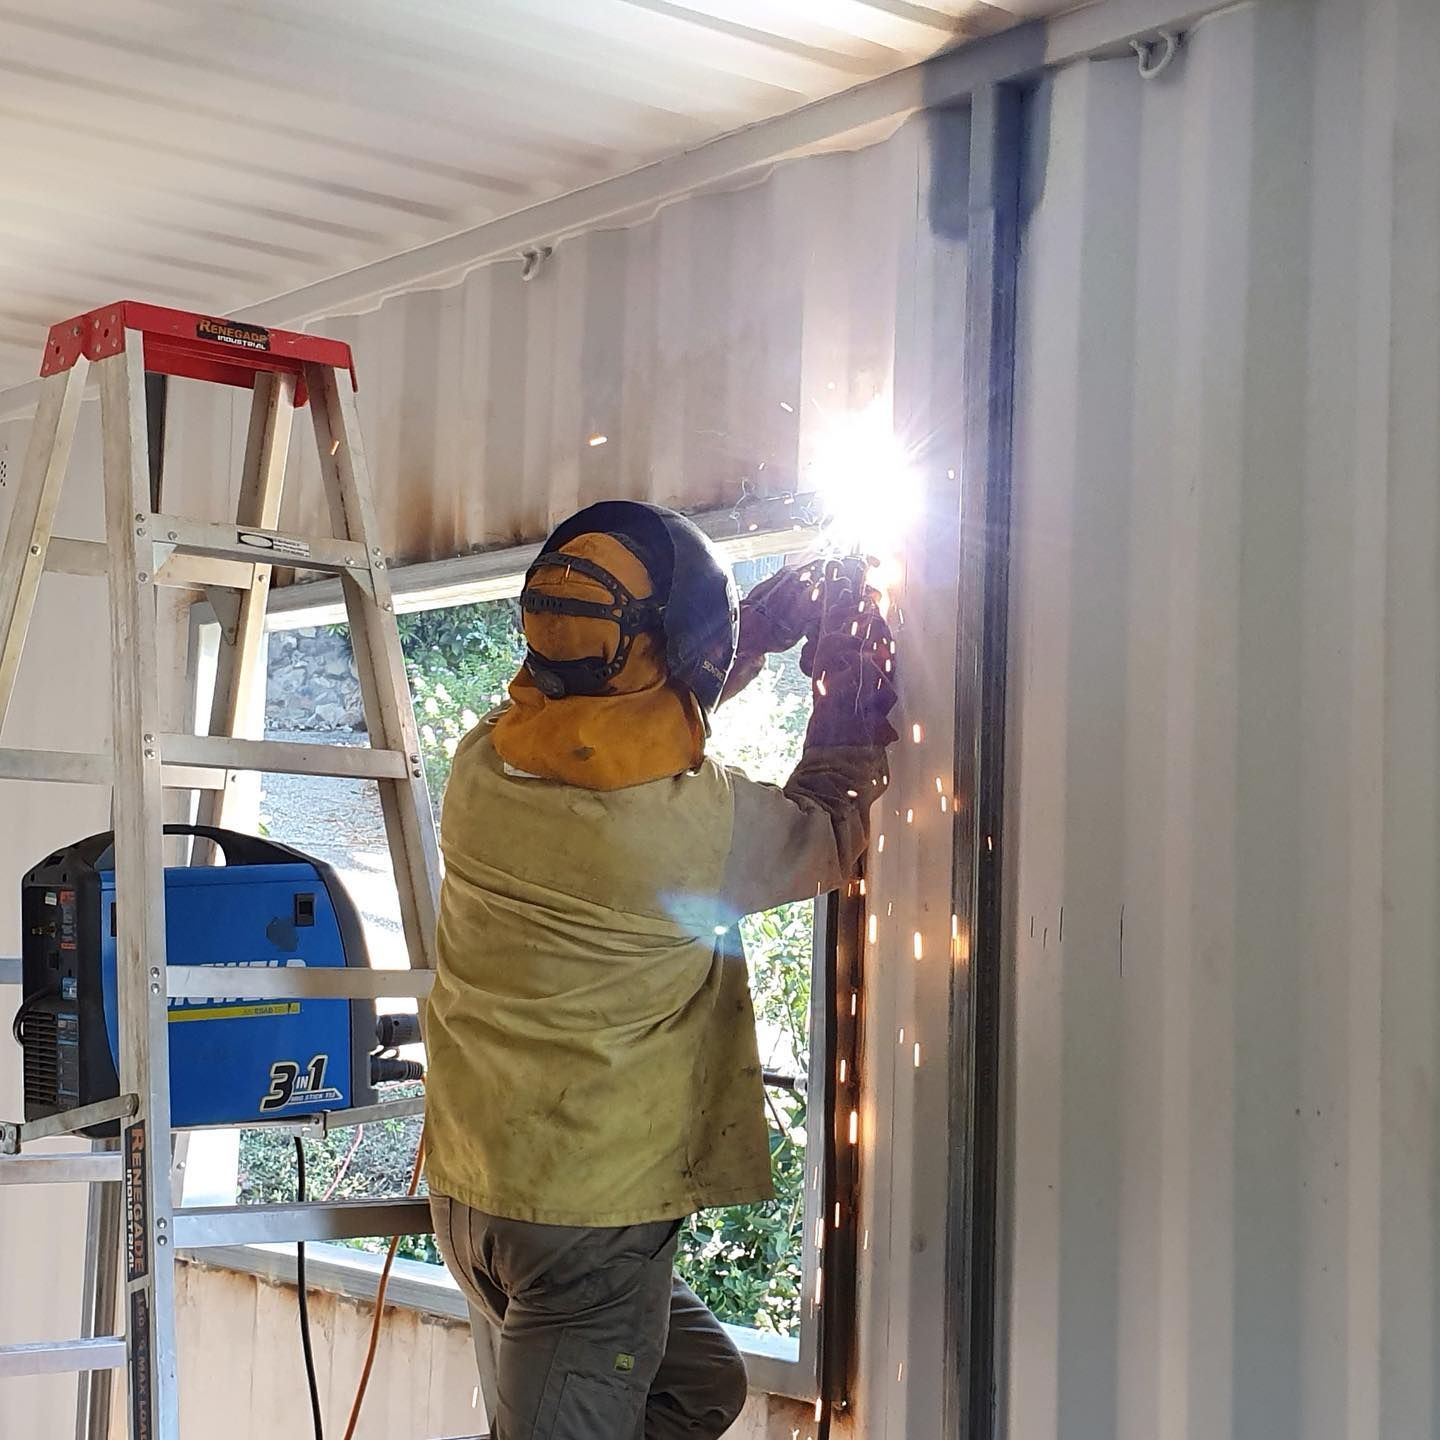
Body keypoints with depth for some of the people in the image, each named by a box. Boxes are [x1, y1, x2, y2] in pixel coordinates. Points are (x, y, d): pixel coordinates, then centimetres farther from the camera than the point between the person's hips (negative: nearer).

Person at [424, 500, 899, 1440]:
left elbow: (623, 736, 18)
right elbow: (827, 843, 1)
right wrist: (852, 694, 11)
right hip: (590, 1219, -8)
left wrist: (756, 631, 18)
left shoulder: (482, 767, -5)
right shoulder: (698, 822, -23)